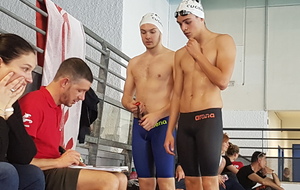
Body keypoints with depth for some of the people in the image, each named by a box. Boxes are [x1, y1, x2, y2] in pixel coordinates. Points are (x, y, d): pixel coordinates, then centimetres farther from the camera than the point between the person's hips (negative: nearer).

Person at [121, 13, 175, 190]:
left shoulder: (173, 58, -1)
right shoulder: (134, 62, 17)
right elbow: (126, 97, 18)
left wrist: (157, 115, -21)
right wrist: (130, 106, -5)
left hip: (163, 124, -5)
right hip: (139, 125, 6)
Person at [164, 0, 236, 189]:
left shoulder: (223, 41, 1)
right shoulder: (181, 54, 16)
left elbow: (223, 81, -12)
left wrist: (198, 55, -5)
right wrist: (170, 131, 11)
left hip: (208, 117, -5)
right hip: (184, 121, 6)